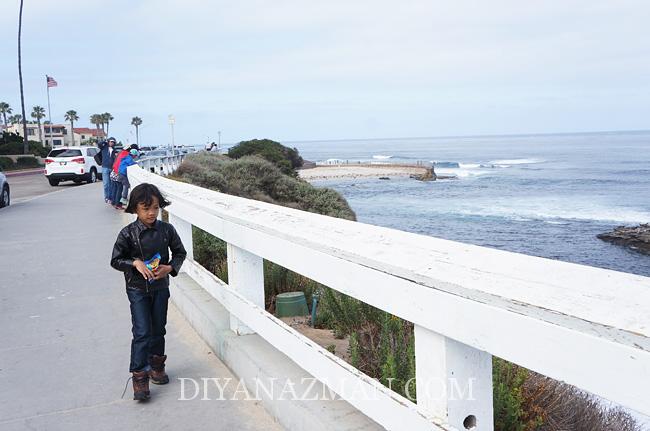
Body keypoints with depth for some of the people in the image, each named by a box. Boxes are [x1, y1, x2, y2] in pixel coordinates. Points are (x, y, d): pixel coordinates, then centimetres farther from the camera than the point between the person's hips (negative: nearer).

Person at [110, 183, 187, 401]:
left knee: (158, 329, 15)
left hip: (160, 287, 3)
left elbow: (180, 252, 5)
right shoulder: (128, 233, -12)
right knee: (142, 332, -7)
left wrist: (170, 268, -12)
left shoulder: (166, 229, -6)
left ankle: (156, 365, 35)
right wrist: (135, 263, -22)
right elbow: (116, 260, -6)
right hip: (137, 289, -3)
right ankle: (139, 376, -1)